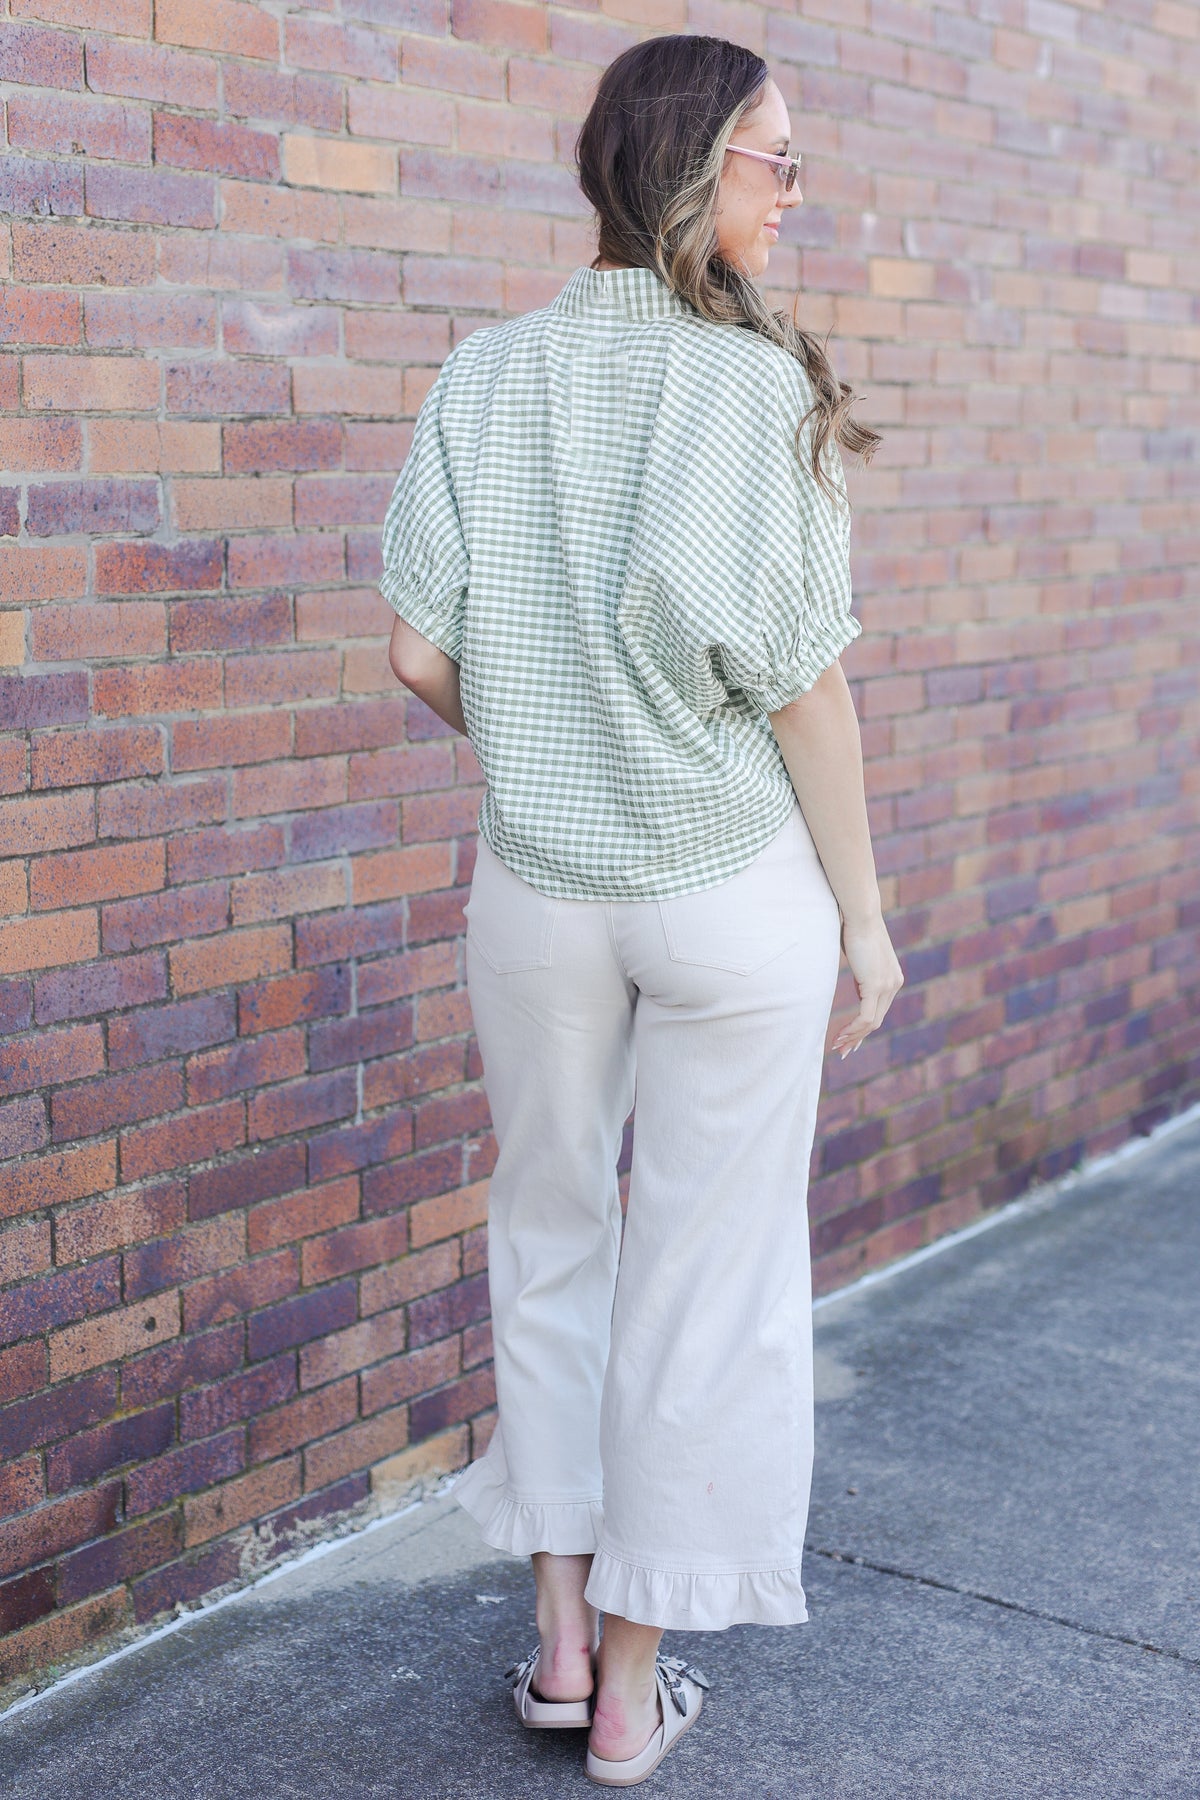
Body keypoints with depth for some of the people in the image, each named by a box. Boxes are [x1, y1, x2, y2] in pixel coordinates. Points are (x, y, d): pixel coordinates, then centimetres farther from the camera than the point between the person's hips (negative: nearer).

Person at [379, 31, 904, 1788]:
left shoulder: (486, 375, -3)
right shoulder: (760, 386, -13)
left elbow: (424, 655, -4)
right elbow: (802, 682, -13)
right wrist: (865, 913, -2)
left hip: (539, 885, 4)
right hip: (736, 891, -3)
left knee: (552, 1242, 21)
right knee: (707, 1271, 10)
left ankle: (563, 1633, 31)